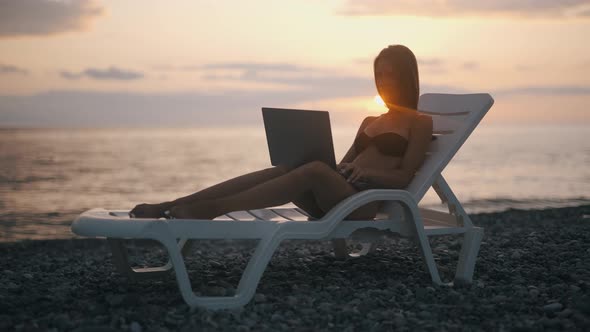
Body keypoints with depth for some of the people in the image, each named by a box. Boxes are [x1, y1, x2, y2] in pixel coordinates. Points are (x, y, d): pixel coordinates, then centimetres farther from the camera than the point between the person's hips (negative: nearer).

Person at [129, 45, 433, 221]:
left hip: (365, 201, -6)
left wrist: (369, 171, -22)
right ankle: (174, 205, -36)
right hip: (334, 195, 6)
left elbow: (405, 177, -3)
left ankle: (213, 208, -48)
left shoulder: (420, 122, 9)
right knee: (280, 171, -23)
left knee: (315, 171, -36)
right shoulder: (370, 122, 29)